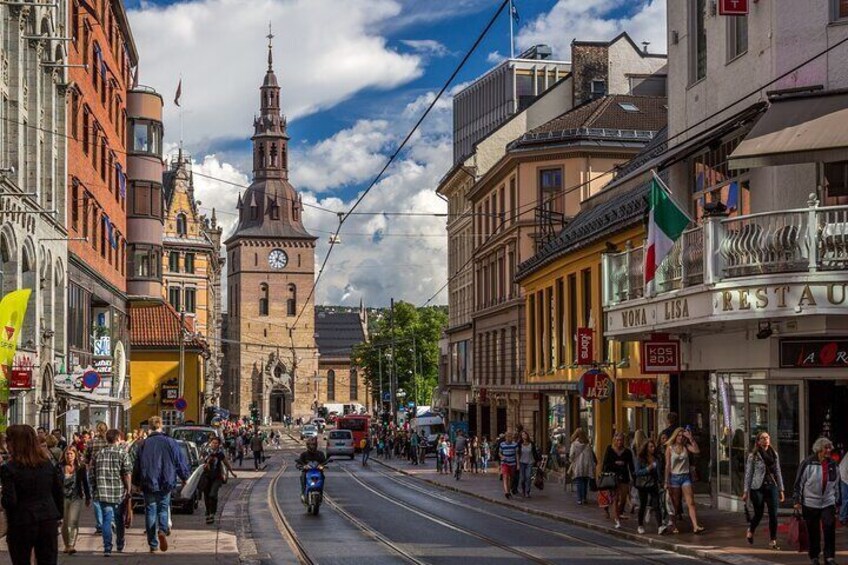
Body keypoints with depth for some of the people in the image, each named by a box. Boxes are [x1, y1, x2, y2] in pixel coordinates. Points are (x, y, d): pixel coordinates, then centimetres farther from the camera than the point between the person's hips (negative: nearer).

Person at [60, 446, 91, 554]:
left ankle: (72, 546, -13)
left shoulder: (81, 468, 2)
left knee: (73, 521, -11)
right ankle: (67, 545, 19)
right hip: (63, 498, 1)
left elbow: (86, 483, 10)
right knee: (64, 523, 4)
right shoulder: (60, 467, -1)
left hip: (77, 498, -1)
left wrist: (88, 498, 12)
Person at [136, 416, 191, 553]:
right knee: (164, 508, 14)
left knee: (150, 511, 7)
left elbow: (137, 465, 3)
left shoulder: (143, 444, -2)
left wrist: (138, 483, 15)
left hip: (148, 484, 0)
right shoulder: (170, 442, -3)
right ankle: (162, 530, -17)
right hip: (165, 483, 0)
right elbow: (181, 461, 1)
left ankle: (153, 544, 6)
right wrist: (184, 477, 16)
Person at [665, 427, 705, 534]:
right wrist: (667, 482, -6)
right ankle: (671, 524, 23)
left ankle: (695, 526, -16)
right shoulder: (670, 448, 0)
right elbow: (667, 465, -3)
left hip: (685, 477, 2)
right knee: (675, 504, 7)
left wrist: (690, 438, -13)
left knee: (691, 502, -9)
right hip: (674, 477, -2)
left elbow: (697, 451, -13)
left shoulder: (686, 447, 6)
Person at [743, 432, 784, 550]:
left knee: (773, 515, -3)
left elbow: (778, 472, 14)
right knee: (759, 514, 4)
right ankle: (750, 531, 33)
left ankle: (773, 541, 5)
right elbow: (748, 473, -2)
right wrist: (746, 491, -3)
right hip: (758, 488, -3)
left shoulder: (774, 454, 9)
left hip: (772, 487, 3)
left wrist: (781, 489, 12)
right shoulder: (753, 455, -3)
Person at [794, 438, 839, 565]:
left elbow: (836, 485, 16)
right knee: (813, 532, 5)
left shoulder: (833, 465, 6)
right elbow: (799, 482, -5)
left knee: (830, 528, -12)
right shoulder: (808, 463, -9)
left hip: (828, 503, 3)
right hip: (810, 503, -3)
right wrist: (797, 500, -6)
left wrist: (837, 501, 18)